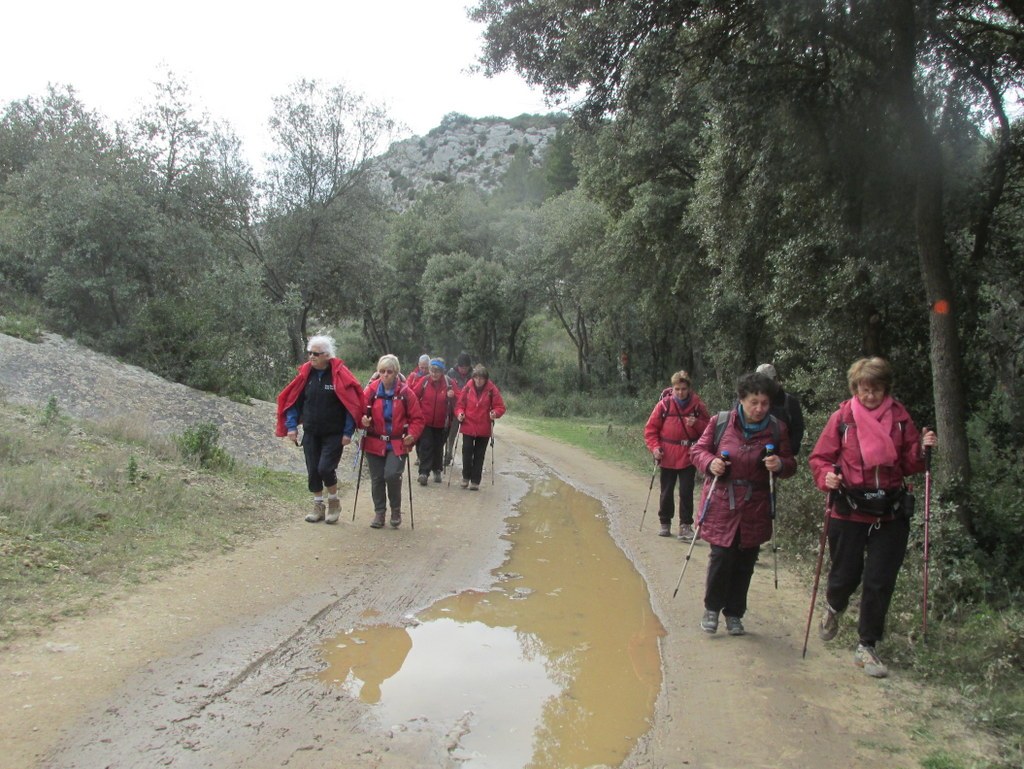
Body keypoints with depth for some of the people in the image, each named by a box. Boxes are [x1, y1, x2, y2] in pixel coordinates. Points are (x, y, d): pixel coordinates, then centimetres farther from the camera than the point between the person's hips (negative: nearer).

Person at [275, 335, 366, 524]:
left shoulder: (340, 374, -12)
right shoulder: (306, 373, 1)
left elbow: (353, 404, -12)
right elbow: (292, 400, 8)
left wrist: (348, 432, -15)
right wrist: (291, 426, -1)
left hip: (334, 434, -5)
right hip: (311, 434, 5)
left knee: (325, 468, -13)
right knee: (312, 471, 8)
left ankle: (334, 502, 12)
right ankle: (318, 506, 26)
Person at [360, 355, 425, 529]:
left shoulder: (405, 392, -4)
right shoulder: (371, 390, -3)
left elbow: (417, 418, 0)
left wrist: (412, 434, -14)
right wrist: (363, 420, -19)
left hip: (397, 444, -2)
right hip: (375, 443, 2)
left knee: (392, 475, -17)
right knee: (377, 479, 6)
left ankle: (396, 510, 7)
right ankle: (379, 512, 25)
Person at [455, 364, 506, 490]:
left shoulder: (492, 389, -7)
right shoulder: (467, 388, -4)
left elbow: (500, 407, -4)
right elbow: (460, 404, 2)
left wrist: (495, 413, -23)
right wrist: (459, 413, -16)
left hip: (484, 429, 0)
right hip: (468, 427, 1)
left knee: (479, 455, 8)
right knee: (467, 451, 1)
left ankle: (475, 480, 17)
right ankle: (466, 476, 20)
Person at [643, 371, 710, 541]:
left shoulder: (697, 405, -3)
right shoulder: (664, 405, -6)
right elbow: (650, 429, 0)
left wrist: (696, 424, -16)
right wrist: (655, 447, -13)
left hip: (689, 457, 0)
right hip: (667, 458, 0)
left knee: (686, 493, -2)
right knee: (666, 493, 11)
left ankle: (685, 526, 6)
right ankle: (665, 524, 26)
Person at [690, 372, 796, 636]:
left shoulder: (777, 429, -1)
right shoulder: (720, 421, -6)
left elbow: (790, 464, 6)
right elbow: (698, 450, 3)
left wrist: (781, 464, -17)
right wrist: (710, 463, -19)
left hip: (755, 507, 2)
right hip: (721, 502, -2)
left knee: (745, 562, 8)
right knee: (721, 557, -5)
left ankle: (734, 613, 27)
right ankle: (712, 608, 19)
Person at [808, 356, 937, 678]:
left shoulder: (899, 417, 2)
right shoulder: (842, 417, -4)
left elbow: (909, 464, 8)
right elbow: (820, 457, -1)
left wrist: (923, 449, -12)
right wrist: (826, 476, -20)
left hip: (890, 513, 2)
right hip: (849, 510, -2)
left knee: (880, 582, 4)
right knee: (846, 575, 8)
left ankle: (866, 647, 20)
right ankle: (833, 608, 44)